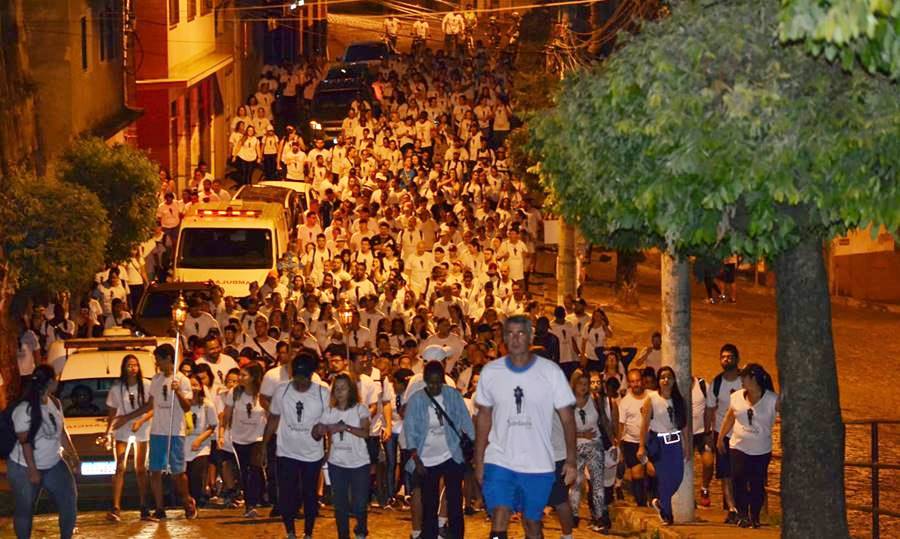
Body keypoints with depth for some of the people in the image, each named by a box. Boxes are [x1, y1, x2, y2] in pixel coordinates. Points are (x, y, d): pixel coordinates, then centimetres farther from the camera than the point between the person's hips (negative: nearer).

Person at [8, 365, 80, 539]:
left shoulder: (55, 403, 1)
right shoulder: (25, 409, -21)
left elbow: (62, 431, 12)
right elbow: (25, 442, -21)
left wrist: (72, 454, 12)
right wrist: (32, 471, -22)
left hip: (54, 465, 7)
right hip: (25, 468, -7)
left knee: (69, 500, 3)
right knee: (25, 510, 5)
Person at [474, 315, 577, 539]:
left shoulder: (550, 372, -5)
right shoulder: (490, 372, 1)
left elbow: (567, 418, -3)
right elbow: (484, 417, 9)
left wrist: (571, 460, -9)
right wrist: (479, 460, 5)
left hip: (539, 465, -1)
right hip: (499, 461, 1)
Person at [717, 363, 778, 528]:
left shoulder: (772, 399, -9)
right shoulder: (736, 397, 2)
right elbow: (729, 419, 13)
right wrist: (720, 437, 16)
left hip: (761, 451, -2)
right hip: (739, 447, 2)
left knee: (757, 485, 3)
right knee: (738, 481, -11)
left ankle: (754, 517, 18)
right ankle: (742, 515, 1)